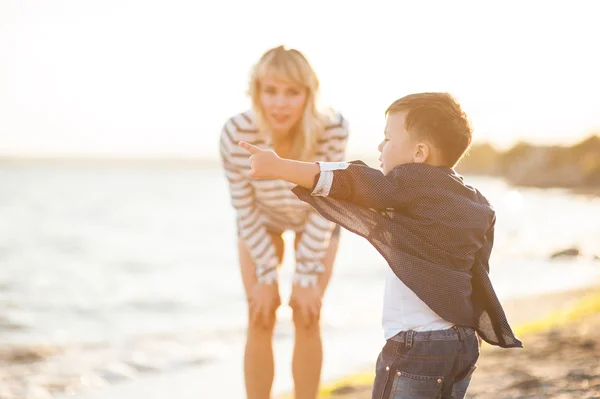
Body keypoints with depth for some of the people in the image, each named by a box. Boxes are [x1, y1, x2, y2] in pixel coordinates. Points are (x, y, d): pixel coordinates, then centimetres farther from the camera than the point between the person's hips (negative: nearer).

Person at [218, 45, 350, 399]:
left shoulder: (333, 129, -38)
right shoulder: (236, 134, -37)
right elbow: (245, 210, -22)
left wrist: (306, 277, -20)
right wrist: (267, 275, -16)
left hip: (316, 219, 0)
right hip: (262, 219, 0)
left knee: (307, 316, -4)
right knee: (260, 318, -2)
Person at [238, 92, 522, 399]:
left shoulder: (413, 183, -13)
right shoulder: (474, 202, 12)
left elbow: (352, 182, -23)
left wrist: (279, 167, -28)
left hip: (416, 348, -9)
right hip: (463, 343, 9)